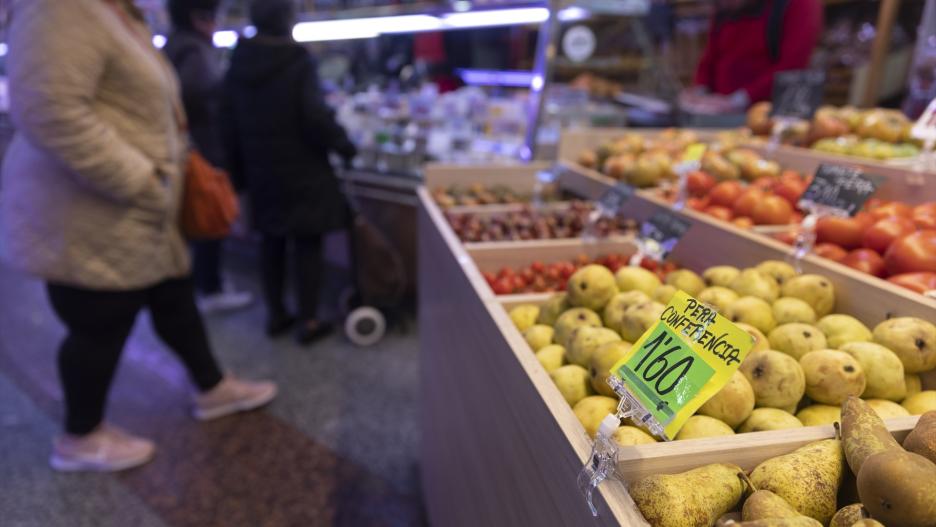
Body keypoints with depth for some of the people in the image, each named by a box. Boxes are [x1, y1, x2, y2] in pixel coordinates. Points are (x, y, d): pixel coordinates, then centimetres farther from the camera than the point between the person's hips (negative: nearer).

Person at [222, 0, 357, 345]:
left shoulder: (237, 64, 5)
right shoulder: (298, 62, -13)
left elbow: (230, 122, 7)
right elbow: (316, 116, -18)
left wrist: (239, 170, 15)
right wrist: (343, 145, -2)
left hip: (260, 171, 6)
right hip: (302, 170, -5)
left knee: (272, 240, 15)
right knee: (307, 242, 2)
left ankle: (275, 314, 24)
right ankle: (309, 321, 8)